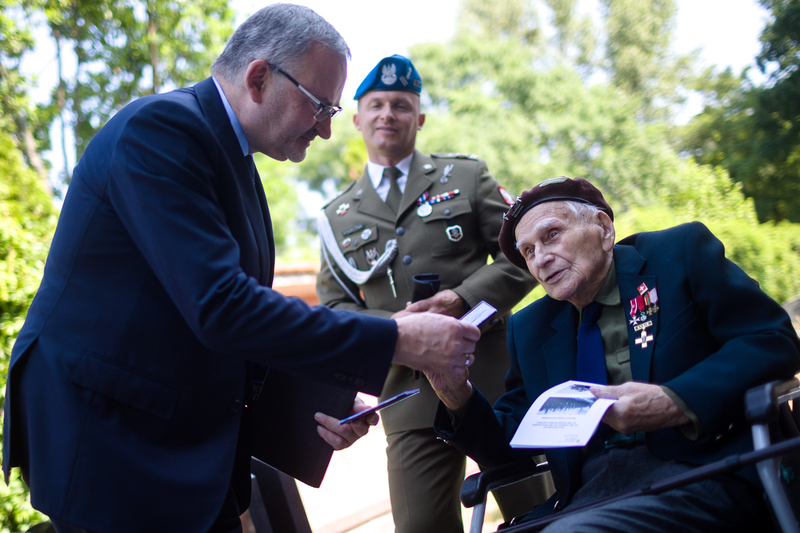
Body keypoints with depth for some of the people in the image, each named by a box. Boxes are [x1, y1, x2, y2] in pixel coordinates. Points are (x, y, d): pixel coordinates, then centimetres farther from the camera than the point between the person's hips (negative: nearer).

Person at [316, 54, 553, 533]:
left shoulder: (466, 176, 9)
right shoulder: (338, 218, 14)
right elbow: (334, 306, 10)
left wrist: (466, 298, -13)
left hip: (494, 373, -1)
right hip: (411, 393, 1)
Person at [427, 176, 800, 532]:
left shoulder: (680, 252, 7)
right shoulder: (529, 329, 18)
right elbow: (510, 447, 18)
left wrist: (676, 403, -17)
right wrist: (460, 399, -4)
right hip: (589, 493, 4)